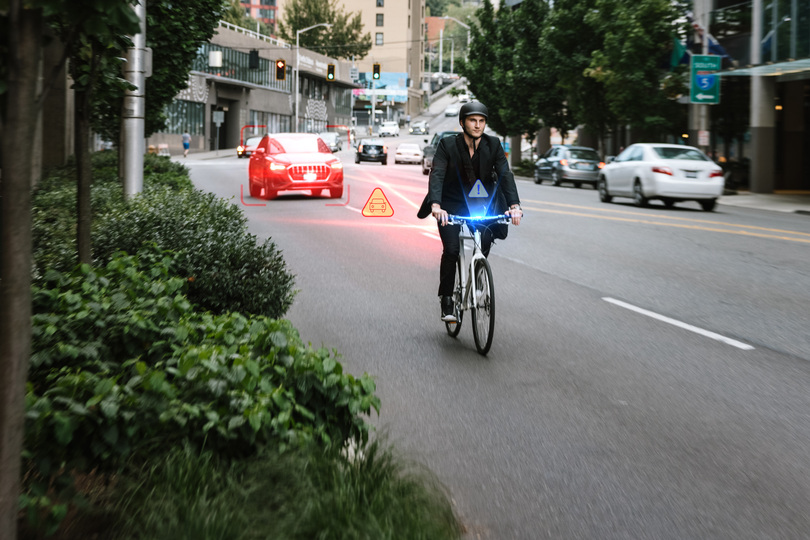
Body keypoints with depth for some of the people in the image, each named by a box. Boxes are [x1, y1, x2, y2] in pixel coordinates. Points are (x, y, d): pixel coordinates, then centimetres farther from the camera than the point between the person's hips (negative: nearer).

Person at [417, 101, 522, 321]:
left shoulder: (493, 145, -8)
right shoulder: (447, 145, -14)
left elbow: (505, 174, -15)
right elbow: (436, 175, -24)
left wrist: (514, 205, -31)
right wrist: (436, 205, -41)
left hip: (480, 204, 2)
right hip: (451, 204, -2)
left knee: (484, 244, -15)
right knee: (451, 250, -17)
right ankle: (446, 300, -1)